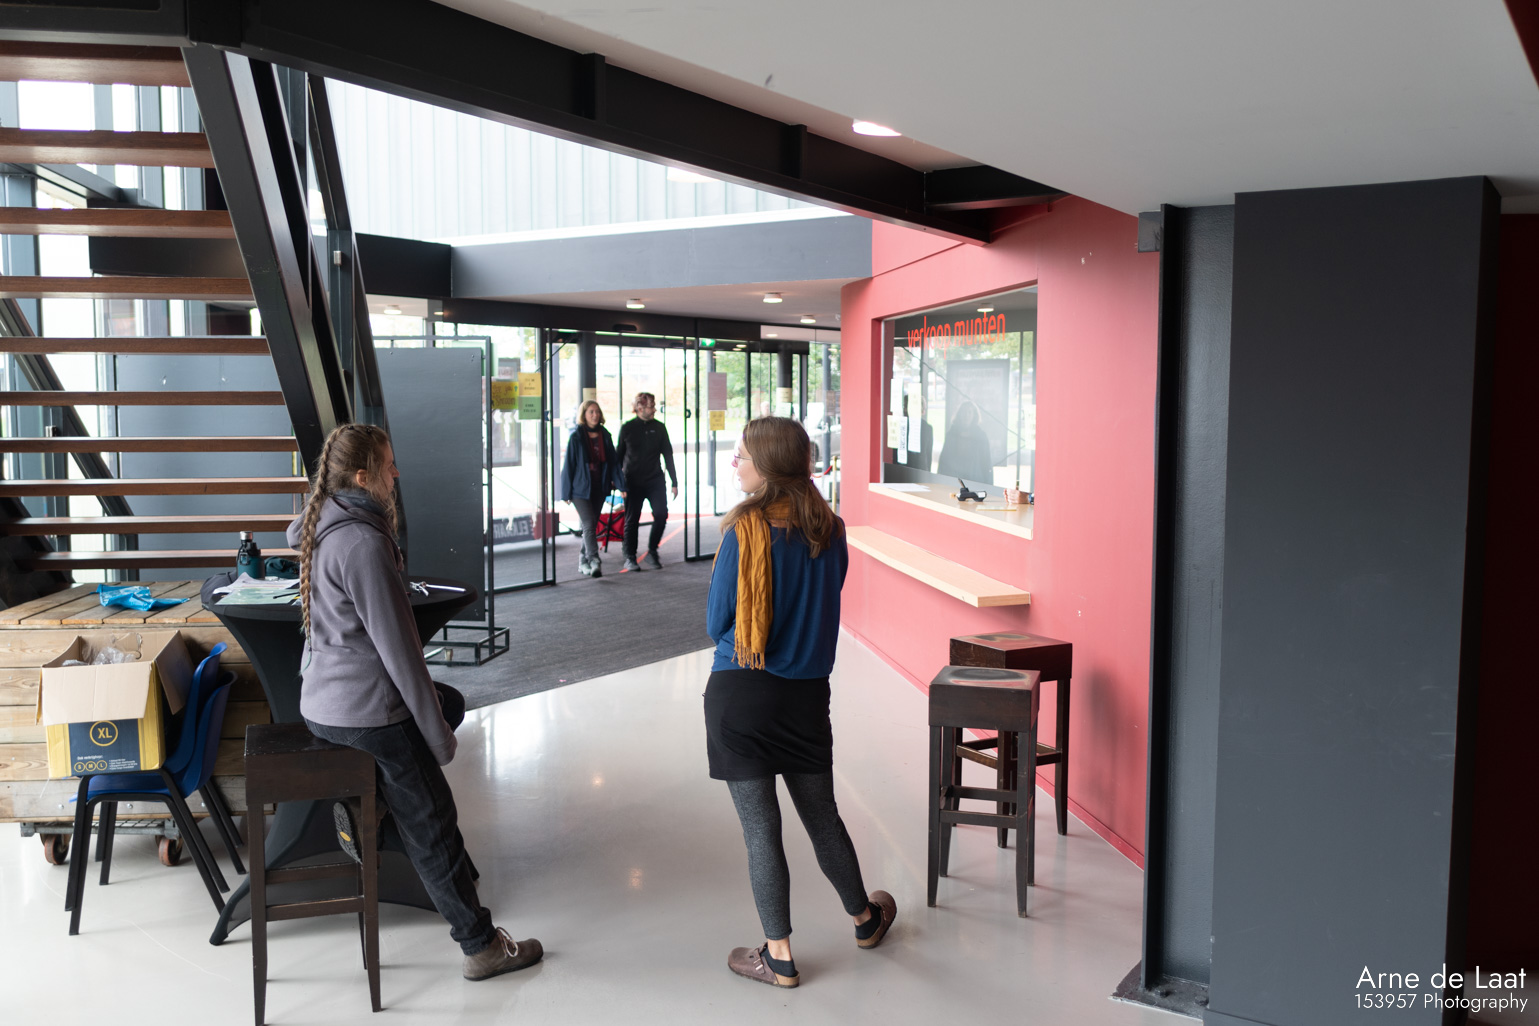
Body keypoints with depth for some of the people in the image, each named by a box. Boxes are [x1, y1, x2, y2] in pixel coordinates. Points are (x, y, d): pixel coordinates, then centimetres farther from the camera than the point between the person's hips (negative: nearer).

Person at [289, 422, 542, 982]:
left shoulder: (324, 526, 5)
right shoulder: (364, 543, -23)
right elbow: (398, 648, -22)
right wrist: (437, 735, -14)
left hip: (322, 698, 9)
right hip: (365, 712, -9)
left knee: (451, 702, 27)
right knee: (432, 825, 3)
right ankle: (482, 946, 15)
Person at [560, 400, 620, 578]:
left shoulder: (604, 435, 8)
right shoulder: (576, 436, -5)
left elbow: (613, 460, 9)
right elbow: (569, 462, -4)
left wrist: (619, 483, -1)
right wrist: (567, 491, -5)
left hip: (599, 487, 5)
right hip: (581, 488, -5)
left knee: (592, 525, 10)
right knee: (589, 524, -14)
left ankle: (583, 561, 21)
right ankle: (594, 561, -21)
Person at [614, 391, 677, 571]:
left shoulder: (659, 427, 6)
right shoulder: (627, 428, 0)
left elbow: (667, 455, 9)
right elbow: (618, 456, 5)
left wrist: (674, 482, 5)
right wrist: (620, 484, 1)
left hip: (655, 480, 2)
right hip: (633, 481, -1)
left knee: (661, 514, -11)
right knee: (632, 520, 4)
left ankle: (652, 552, 6)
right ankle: (630, 557, 17)